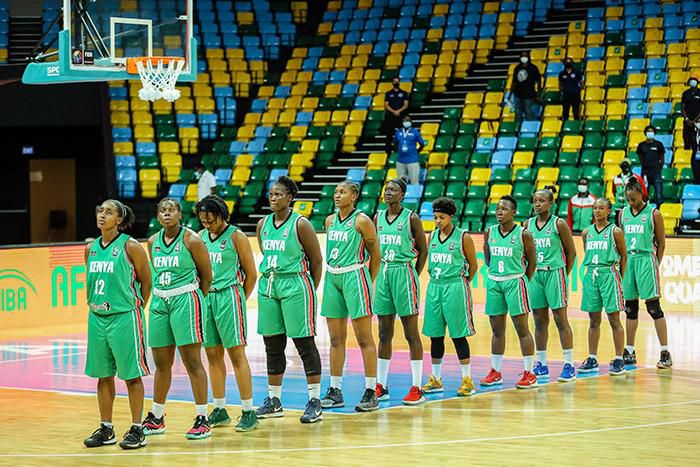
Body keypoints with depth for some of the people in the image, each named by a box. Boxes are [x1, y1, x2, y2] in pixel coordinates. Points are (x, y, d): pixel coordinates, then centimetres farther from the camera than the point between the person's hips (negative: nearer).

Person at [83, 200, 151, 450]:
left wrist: (136, 307, 1)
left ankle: (137, 430, 6)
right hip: (97, 317, 6)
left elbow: (146, 282, -2)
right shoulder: (90, 248, 8)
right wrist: (93, 303, 12)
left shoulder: (130, 246, -8)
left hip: (124, 317, -6)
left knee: (131, 375, -1)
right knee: (103, 374, 11)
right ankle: (106, 429, 19)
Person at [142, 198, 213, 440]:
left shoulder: (191, 240, -7)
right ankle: (156, 418, 22)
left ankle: (202, 419, -3)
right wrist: (163, 295, 14)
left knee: (192, 362, -6)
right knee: (161, 364, 12)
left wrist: (193, 301, 3)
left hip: (185, 300, -6)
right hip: (159, 302, 6)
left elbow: (206, 276, -2)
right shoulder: (153, 242, 9)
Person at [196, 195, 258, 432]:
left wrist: (240, 300, 1)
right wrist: (202, 294, 9)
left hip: (228, 295, -6)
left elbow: (251, 273, -1)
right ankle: (219, 410, 16)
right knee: (213, 355, 8)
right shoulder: (200, 237, 11)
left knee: (236, 354, -7)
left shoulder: (236, 236, -4)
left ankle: (249, 412, -5)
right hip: (205, 297, 6)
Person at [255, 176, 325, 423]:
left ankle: (315, 401, 0)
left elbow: (316, 260, -3)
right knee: (272, 345, 10)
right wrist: (272, 277, 15)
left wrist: (310, 290, 0)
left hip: (296, 286, -6)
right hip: (268, 285, 6)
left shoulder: (300, 224, -7)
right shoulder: (263, 224, 10)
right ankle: (274, 400, 19)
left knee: (304, 343, -4)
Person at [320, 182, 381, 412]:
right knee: (336, 339, 9)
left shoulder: (362, 221, -6)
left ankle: (371, 392, -4)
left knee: (364, 338, -5)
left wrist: (369, 282, 0)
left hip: (354, 276, -7)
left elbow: (375, 254, -2)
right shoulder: (330, 220, 12)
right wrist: (331, 273, 16)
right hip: (332, 278, 7)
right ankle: (335, 391, 13)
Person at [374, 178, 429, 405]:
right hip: (383, 275, 6)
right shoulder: (378, 217, 10)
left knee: (411, 333, -4)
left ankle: (416, 388, -3)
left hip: (403, 273, -5)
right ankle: (381, 386, 14)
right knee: (384, 333, 9)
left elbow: (423, 250, -1)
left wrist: (412, 276, -3)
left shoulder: (411, 218, -5)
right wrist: (378, 272, 9)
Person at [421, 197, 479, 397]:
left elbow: (473, 265, 2)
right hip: (434, 287, 5)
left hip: (455, 288, -5)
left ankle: (467, 380, 4)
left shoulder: (463, 237, -6)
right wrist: (435, 277, 14)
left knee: (458, 335, -3)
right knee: (435, 335, 8)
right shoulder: (432, 236, 9)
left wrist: (463, 282, 8)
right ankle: (436, 379, 17)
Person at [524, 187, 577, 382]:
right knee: (539, 320, 8)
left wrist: (565, 274, -2)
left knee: (560, 319, -5)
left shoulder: (559, 224, -5)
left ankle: (569, 365, -3)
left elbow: (571, 252, -1)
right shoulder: (528, 224, 8)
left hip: (554, 273, -5)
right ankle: (541, 365, 14)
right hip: (535, 275, 5)